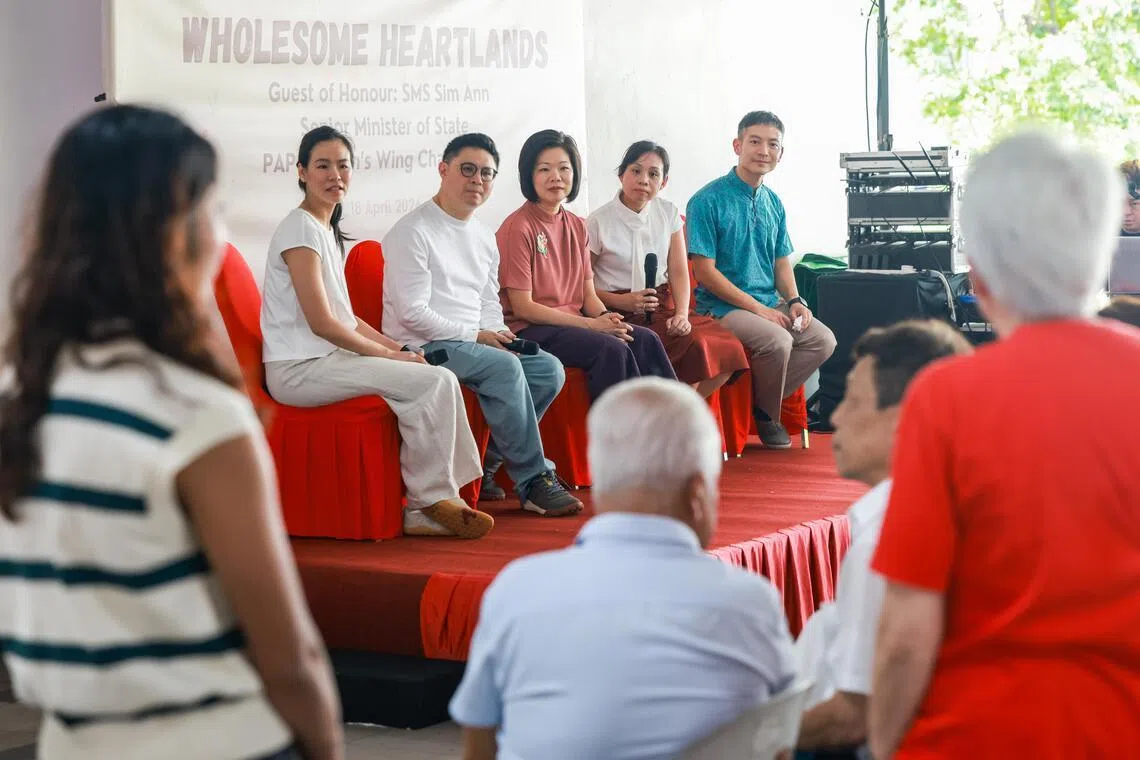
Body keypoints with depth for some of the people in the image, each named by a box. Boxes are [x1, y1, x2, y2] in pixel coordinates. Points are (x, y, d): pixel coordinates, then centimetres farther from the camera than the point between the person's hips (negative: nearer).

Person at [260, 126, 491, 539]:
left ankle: (424, 511, -7)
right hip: (299, 369, -9)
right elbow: (321, 322, -16)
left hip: (328, 358, 9)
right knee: (436, 381, -21)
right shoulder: (301, 229, -11)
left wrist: (397, 348, 5)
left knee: (437, 381, -6)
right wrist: (389, 354, -9)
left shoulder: (328, 230, 19)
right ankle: (433, 500, -7)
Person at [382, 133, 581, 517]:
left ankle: (481, 465, -3)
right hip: (422, 349, -9)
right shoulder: (413, 232, -9)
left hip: (474, 342, 9)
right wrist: (476, 336, -14)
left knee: (549, 369, -9)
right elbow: (412, 314, -15)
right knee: (504, 366, -31)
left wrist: (497, 334, -2)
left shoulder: (484, 238, 18)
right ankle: (533, 482, -23)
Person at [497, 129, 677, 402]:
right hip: (529, 329, -7)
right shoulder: (518, 228, -10)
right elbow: (522, 307, -13)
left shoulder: (577, 226, 14)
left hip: (574, 322, 7)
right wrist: (590, 324, -15)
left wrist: (605, 317, -10)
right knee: (611, 349, -29)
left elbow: (588, 293, 14)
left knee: (645, 339, -18)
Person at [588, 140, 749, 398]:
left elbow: (679, 272, 5)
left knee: (726, 348, -18)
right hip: (621, 314, -5)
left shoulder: (669, 213, 9)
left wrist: (682, 314, -11)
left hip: (662, 308, 6)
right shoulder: (599, 222, -6)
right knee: (695, 346, -29)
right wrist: (621, 301, -18)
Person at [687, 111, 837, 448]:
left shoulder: (773, 203, 12)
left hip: (770, 304, 8)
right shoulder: (708, 200, -11)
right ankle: (764, 415, -4)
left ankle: (762, 404, 0)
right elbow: (705, 270, -15)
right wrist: (758, 308, -17)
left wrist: (794, 301, -3)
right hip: (723, 307, -7)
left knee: (823, 340, -11)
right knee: (778, 341, -30)